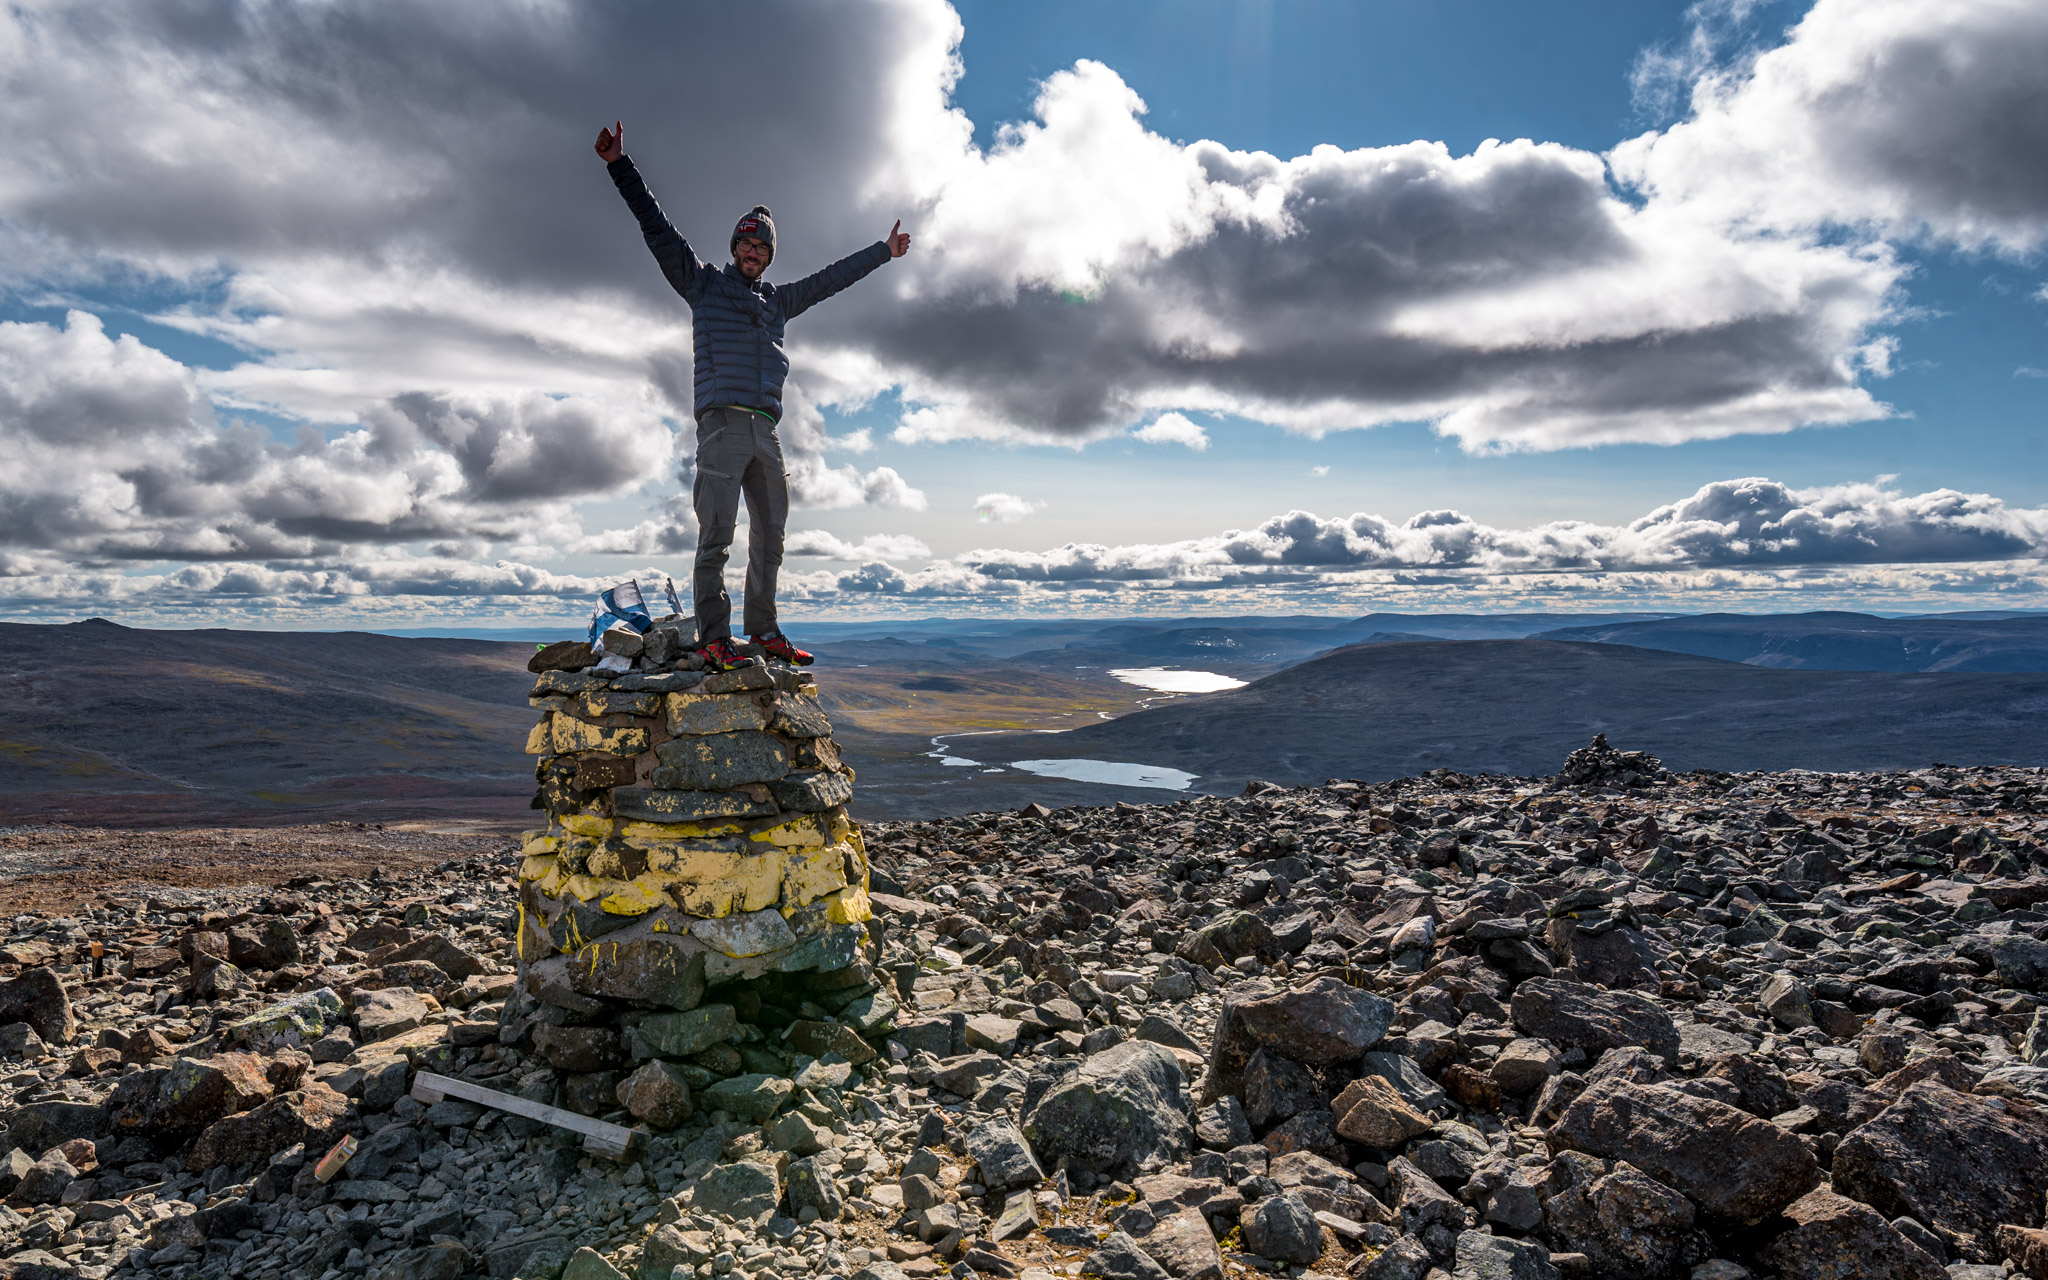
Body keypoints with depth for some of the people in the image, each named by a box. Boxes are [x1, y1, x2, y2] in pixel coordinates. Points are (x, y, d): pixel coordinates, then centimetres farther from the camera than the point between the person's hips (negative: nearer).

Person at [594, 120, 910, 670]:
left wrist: (883, 251, 39)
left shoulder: (777, 300, 26)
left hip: (765, 429, 6)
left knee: (770, 536, 6)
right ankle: (714, 637, -11)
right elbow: (657, 227, 8)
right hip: (722, 422, -6)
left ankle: (763, 628, 13)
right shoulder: (703, 282, 14)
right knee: (716, 535, -11)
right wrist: (620, 167, 2)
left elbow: (831, 278, 33)